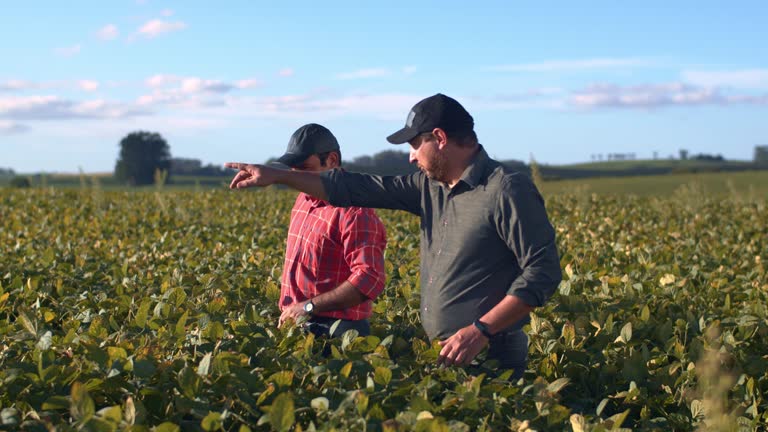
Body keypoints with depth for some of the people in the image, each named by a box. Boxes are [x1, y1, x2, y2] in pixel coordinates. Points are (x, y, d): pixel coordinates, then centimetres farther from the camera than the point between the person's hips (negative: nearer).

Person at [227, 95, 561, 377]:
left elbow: (544, 272, -18)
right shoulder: (430, 187, 9)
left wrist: (481, 330, -23)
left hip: (490, 358, -7)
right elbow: (357, 188, 10)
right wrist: (277, 176, 8)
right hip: (442, 354, 7)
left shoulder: (508, 190, -14)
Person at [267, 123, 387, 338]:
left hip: (337, 330, -8)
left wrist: (309, 307, -27)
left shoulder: (355, 213, -17)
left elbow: (369, 279, -26)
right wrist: (288, 311, 10)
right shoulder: (303, 201, 12)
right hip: (296, 326, 8)